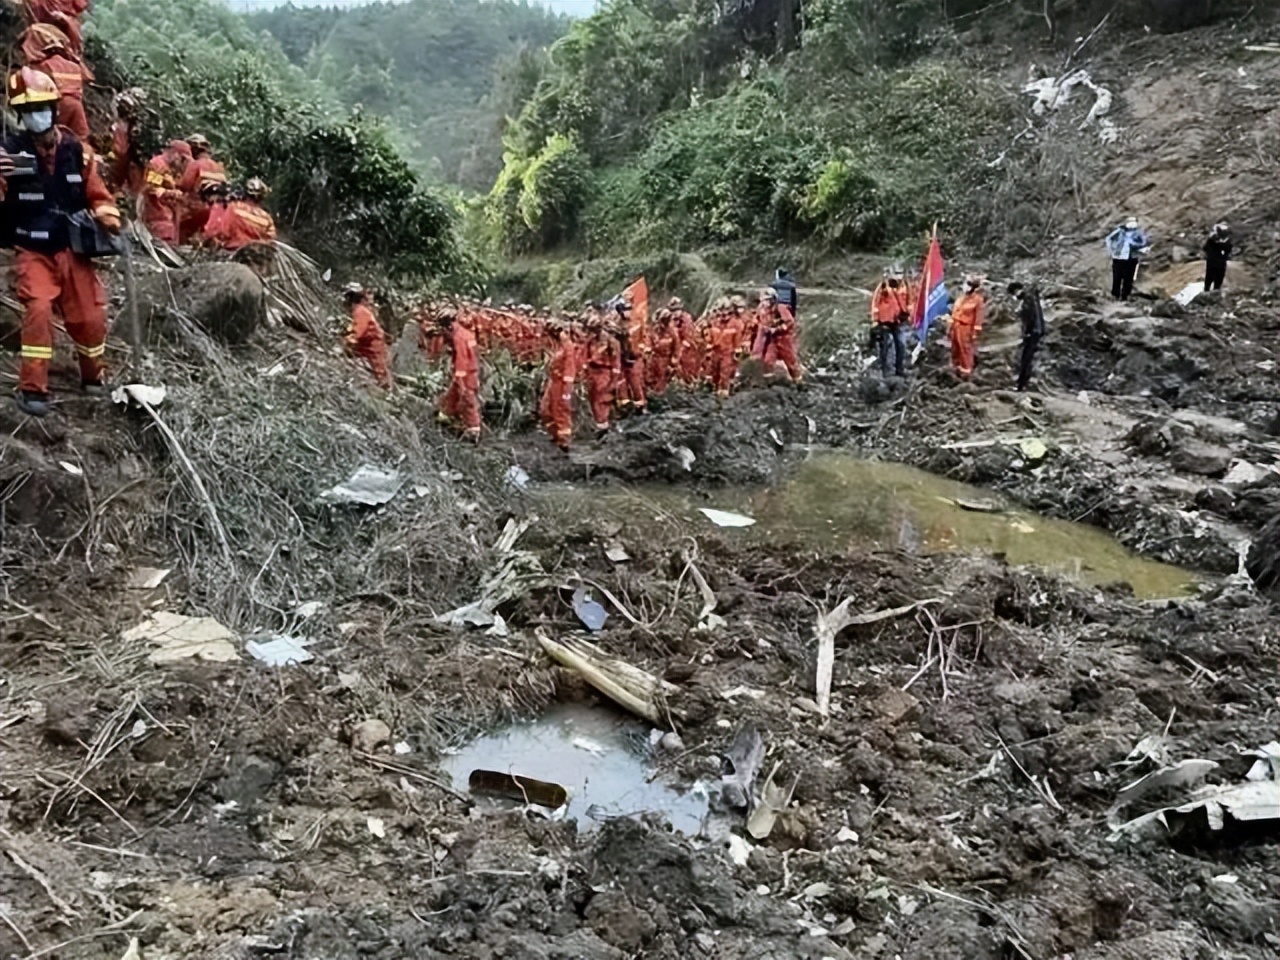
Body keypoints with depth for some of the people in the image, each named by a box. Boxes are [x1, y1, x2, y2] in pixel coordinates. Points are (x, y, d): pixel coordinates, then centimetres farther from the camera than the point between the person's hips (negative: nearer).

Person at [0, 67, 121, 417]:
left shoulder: (76, 149, 0)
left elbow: (97, 195, 10)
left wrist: (109, 222, -7)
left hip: (73, 250, 3)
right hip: (33, 252, -3)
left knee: (90, 316, 4)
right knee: (38, 311, -20)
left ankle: (94, 377, 30)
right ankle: (32, 389, -11)